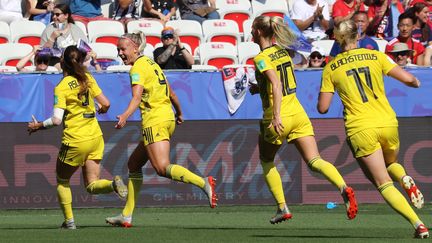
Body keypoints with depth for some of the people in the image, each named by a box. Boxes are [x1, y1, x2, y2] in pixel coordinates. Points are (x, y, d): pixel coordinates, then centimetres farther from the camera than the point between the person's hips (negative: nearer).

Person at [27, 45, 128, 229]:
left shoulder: (61, 88, -12)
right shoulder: (87, 79, 3)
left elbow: (57, 119, -18)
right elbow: (106, 104, 3)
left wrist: (38, 126, -2)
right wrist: (99, 109, 26)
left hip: (76, 141, -5)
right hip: (95, 137, 5)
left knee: (62, 181, 17)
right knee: (91, 185, 8)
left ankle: (69, 221, 11)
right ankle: (113, 184, -22)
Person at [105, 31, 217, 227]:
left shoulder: (138, 68, -8)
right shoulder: (151, 63, 19)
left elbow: (137, 98, -23)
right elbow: (171, 94, 25)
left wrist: (125, 116, -38)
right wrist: (179, 113, 39)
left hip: (155, 122, -10)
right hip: (167, 118, 10)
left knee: (162, 168, -19)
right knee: (134, 163, 14)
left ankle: (204, 183, -29)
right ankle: (126, 216, 15)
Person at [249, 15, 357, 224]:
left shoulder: (261, 58, -11)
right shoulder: (281, 51, 12)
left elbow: (276, 85, -24)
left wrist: (276, 116, -31)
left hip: (279, 119, -6)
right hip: (298, 113, 6)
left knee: (266, 162, 19)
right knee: (314, 161, -5)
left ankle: (282, 208, 17)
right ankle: (343, 188, -31)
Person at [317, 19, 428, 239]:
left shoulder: (331, 68, 3)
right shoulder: (376, 56, 5)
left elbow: (322, 108, 1)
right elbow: (408, 79, -1)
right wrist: (416, 82, 23)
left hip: (361, 129, -2)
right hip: (388, 123, 2)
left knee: (384, 184, 1)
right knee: (391, 164, 31)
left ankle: (418, 225, -18)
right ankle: (405, 179, -6)